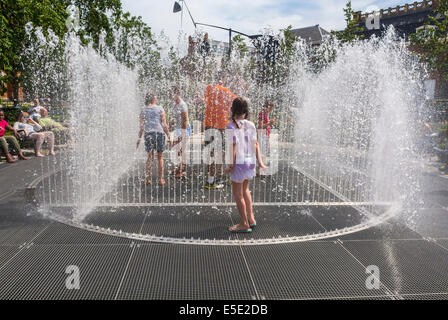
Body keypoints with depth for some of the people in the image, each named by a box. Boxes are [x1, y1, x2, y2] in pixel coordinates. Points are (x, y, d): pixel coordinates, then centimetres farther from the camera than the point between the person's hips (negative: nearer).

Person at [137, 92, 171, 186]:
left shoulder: (143, 110, 5)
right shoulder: (160, 109, -1)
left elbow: (141, 126, 3)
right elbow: (164, 124, -3)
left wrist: (139, 138, 8)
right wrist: (169, 136, 3)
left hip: (148, 134, 2)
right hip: (159, 133, -2)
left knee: (150, 156, 14)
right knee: (160, 157, 8)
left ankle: (147, 177, 6)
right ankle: (160, 179, 12)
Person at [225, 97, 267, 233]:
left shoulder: (231, 126, -12)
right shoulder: (251, 125, 5)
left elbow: (234, 146, -16)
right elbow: (255, 144, 1)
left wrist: (231, 164, -12)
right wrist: (259, 161, 1)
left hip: (239, 163, -6)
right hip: (250, 161, 7)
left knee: (238, 194, 7)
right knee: (244, 189, 25)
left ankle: (244, 224, 14)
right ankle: (251, 219, 30)